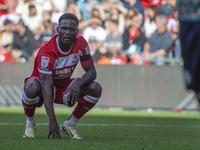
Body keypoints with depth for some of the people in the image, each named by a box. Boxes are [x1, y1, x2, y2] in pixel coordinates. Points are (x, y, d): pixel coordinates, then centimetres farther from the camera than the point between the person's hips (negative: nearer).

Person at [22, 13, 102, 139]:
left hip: (64, 88, 5)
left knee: (95, 89, -19)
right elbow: (46, 88, -36)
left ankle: (70, 124, -1)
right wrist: (52, 121, -44)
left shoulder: (81, 43, -15)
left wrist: (78, 84, -37)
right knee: (32, 89, -41)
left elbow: (92, 72, -11)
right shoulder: (47, 52, -31)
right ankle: (30, 123, -9)